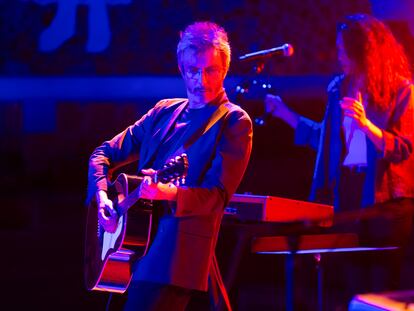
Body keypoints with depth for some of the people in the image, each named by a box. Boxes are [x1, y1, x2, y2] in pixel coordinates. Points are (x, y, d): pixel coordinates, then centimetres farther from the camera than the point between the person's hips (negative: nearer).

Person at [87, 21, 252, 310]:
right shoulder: (164, 112, 15)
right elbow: (105, 154, 20)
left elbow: (217, 196, -13)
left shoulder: (234, 122, -3)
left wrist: (167, 192, -30)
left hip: (178, 253, -6)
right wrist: (103, 196, 1)